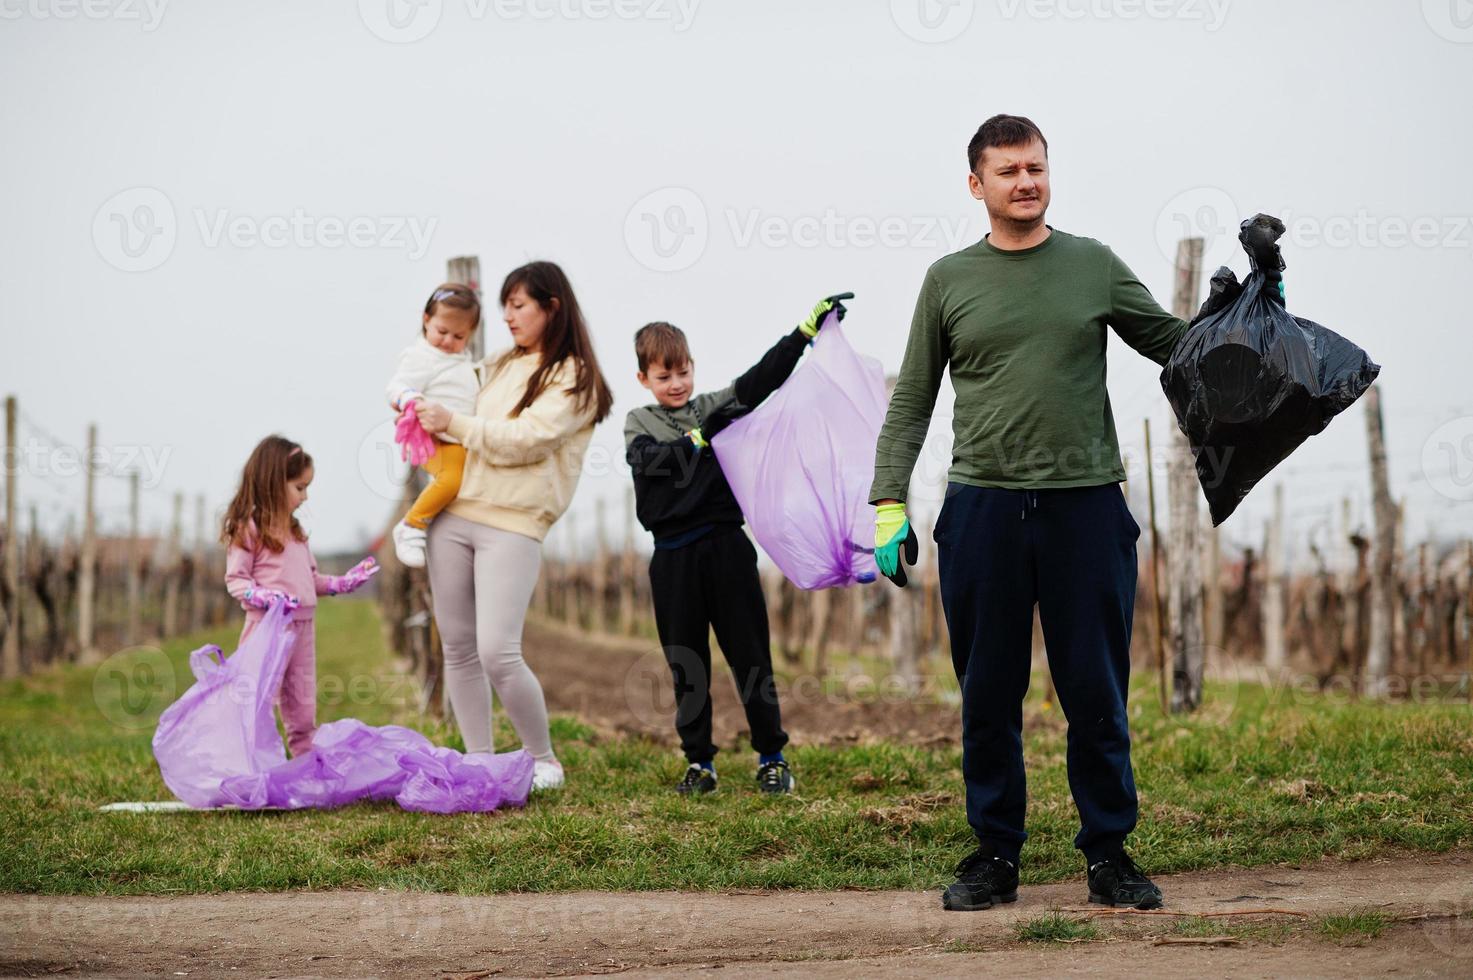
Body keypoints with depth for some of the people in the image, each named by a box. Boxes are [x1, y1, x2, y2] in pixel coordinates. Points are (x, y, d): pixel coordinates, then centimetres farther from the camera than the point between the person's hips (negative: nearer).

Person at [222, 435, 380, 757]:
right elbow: (235, 580, -10)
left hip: (302, 627, 8)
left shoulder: (295, 531, 16)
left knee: (303, 712, 13)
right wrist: (262, 596, -26)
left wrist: (344, 583, 12)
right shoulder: (248, 529, -8)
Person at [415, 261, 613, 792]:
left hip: (511, 528, -6)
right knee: (458, 648, 7)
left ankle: (544, 761, 5)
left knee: (498, 654, -14)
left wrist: (453, 423, -12)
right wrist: (425, 417, 10)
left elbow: (524, 441, -14)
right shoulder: (500, 365, 16)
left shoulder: (574, 379, -3)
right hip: (453, 515, 6)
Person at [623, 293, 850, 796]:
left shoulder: (717, 406, 8)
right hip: (674, 557, 1)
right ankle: (699, 763, 15)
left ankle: (772, 758, 8)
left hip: (726, 547, 0)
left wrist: (809, 327, -13)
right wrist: (702, 435, -19)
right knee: (686, 666, 6)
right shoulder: (639, 423, 9)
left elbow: (764, 375, -3)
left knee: (749, 656, 2)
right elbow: (652, 460, -11)